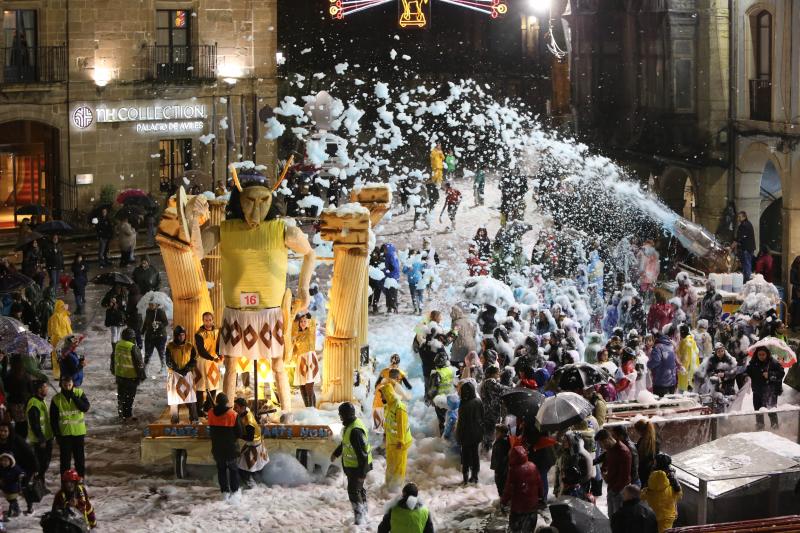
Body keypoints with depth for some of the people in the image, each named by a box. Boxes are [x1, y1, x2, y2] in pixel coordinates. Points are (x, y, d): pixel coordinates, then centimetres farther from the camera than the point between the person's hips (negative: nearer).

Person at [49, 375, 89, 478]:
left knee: (80, 458, 11)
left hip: (79, 432, 1)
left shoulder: (79, 393, -3)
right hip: (64, 434, -1)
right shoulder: (56, 399, -6)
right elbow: (53, 419, -2)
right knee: (65, 460, 3)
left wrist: (73, 396, -22)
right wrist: (57, 434, -8)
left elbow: (86, 407, -18)